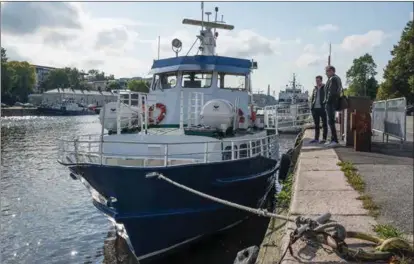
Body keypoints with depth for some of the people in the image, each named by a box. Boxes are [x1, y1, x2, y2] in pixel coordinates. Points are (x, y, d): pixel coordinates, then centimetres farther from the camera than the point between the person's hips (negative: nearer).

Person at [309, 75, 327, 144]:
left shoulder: (325, 88, -1)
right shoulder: (315, 89, 15)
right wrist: (311, 107, 8)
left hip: (322, 108, -6)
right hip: (315, 108, 6)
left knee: (324, 124, 0)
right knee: (316, 125, 9)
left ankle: (324, 139, 4)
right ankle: (316, 139, 14)